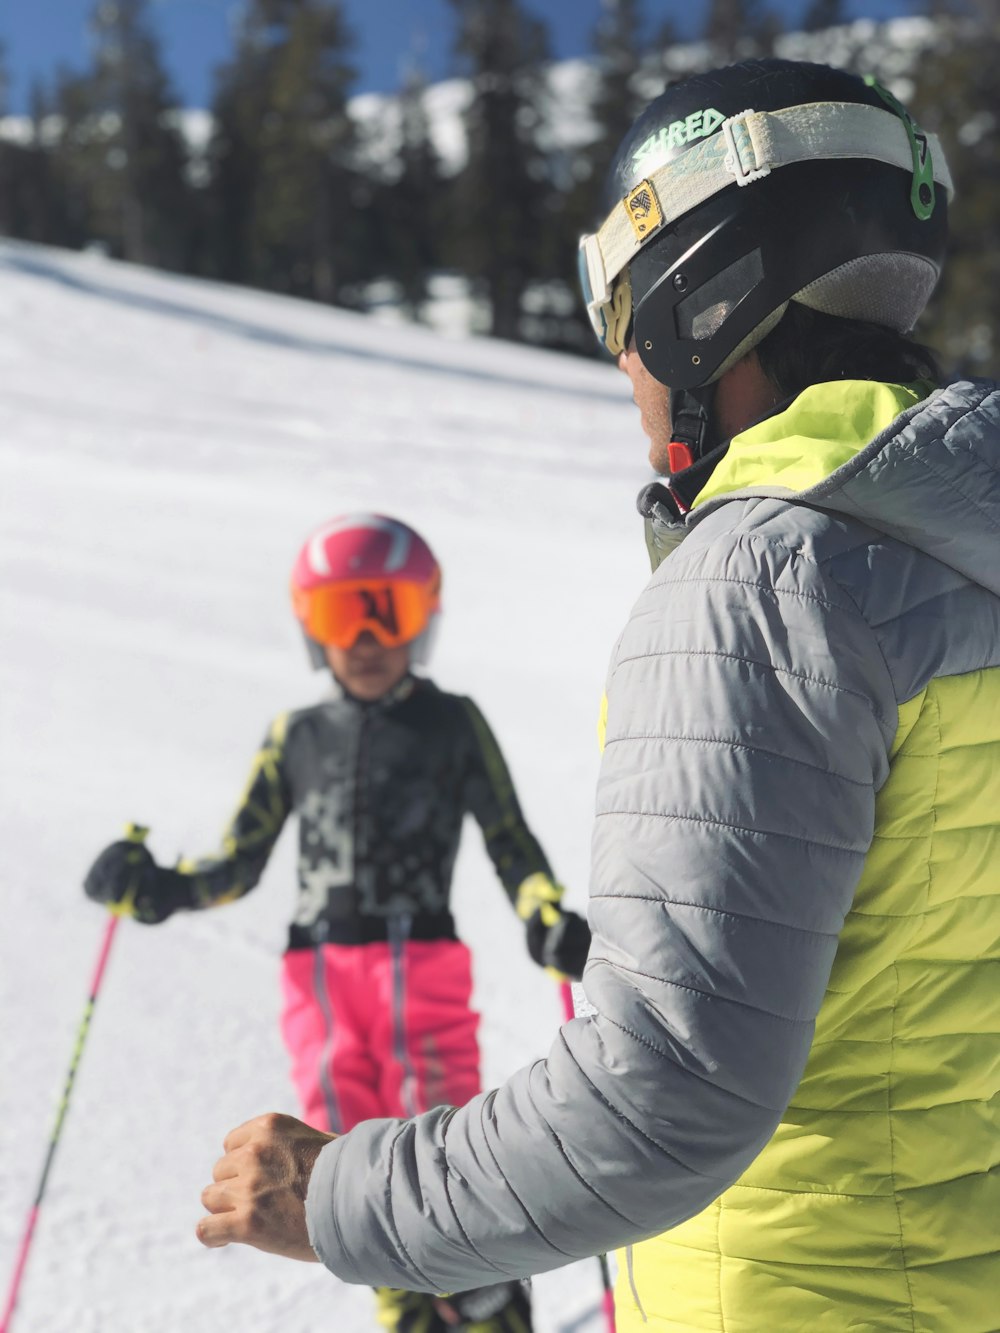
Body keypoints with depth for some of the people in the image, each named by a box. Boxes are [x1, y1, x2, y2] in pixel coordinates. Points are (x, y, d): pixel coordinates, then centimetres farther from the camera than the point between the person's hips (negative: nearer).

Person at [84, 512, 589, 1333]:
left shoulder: (453, 724, 7)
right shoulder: (296, 737, 14)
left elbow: (510, 844, 4)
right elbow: (238, 865, 13)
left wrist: (550, 922, -14)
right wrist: (154, 889, -4)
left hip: (421, 965, -3)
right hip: (318, 977, 3)